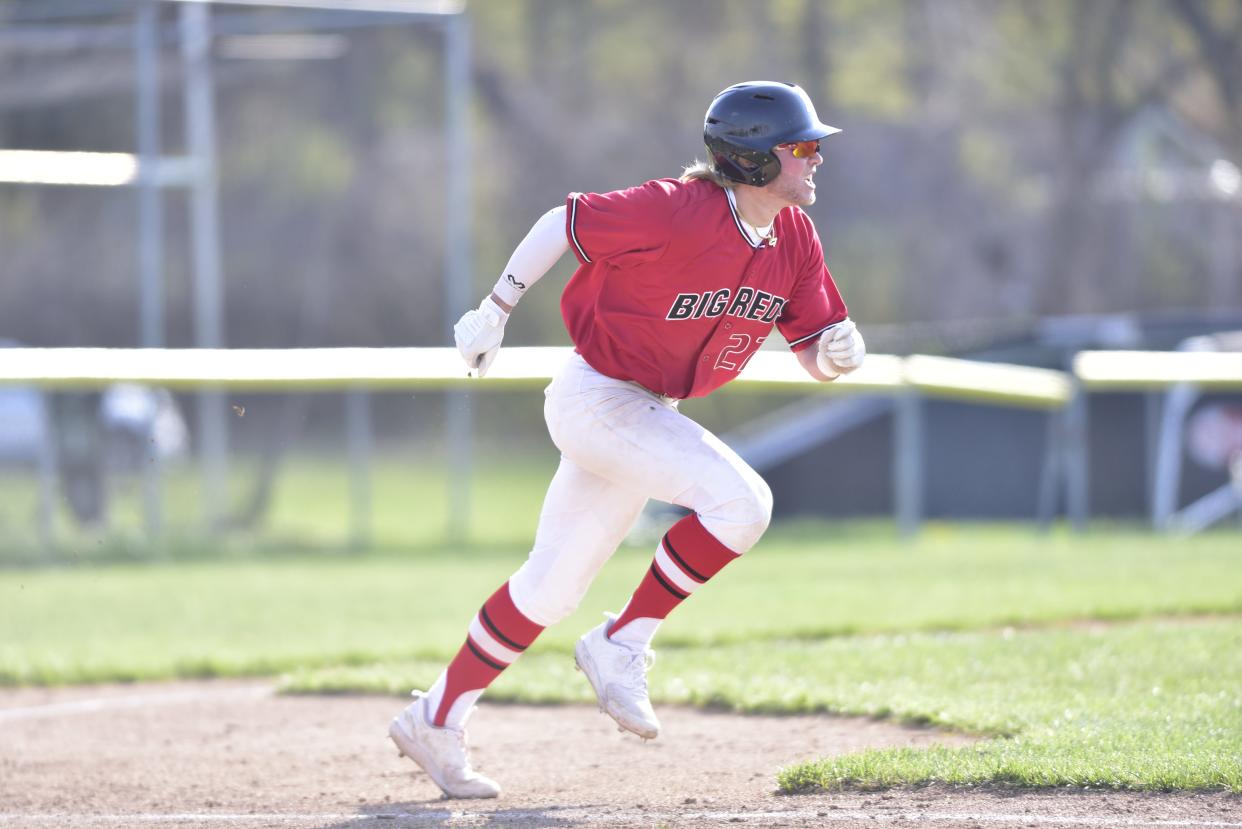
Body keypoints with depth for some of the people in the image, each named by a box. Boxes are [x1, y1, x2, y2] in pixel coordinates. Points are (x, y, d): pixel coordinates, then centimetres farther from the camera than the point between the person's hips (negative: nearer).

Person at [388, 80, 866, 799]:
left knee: (552, 588, 13)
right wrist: (495, 311, -10)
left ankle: (438, 721, 23)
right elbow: (566, 222, -13)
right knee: (740, 500, -24)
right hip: (595, 397, -8)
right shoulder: (678, 212, -24)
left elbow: (817, 357, 3)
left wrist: (840, 350, -20)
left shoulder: (794, 241, -1)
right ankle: (623, 646, -10)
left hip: (647, 415, 8)